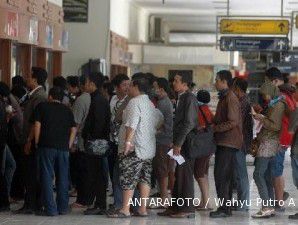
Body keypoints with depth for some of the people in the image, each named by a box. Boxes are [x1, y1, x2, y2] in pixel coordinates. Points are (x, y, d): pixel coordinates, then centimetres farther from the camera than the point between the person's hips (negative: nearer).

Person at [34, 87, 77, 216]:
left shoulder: (42, 107, 5)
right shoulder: (67, 110, 14)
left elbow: (37, 125, -3)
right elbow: (73, 129, 8)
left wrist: (36, 143, 4)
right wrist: (69, 145, 10)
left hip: (47, 146, -3)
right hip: (63, 147, 3)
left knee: (47, 177, -2)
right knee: (63, 178, 9)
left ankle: (50, 209, -7)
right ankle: (63, 208, 12)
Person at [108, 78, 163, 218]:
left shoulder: (134, 102, -11)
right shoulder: (150, 104, 17)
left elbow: (132, 123, -20)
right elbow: (160, 119, 26)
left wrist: (128, 141, -24)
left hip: (133, 148, -9)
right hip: (149, 147, 9)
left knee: (128, 178, -8)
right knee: (144, 177, 8)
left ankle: (125, 210, -10)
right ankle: (143, 209, 8)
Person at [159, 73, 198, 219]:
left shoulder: (189, 98, -13)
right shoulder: (181, 98, 16)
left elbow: (189, 123, -18)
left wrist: (178, 144, -18)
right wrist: (175, 142, 14)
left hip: (186, 143, -9)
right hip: (180, 143, 9)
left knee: (185, 175, -5)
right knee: (179, 176, 11)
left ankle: (188, 209, -1)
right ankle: (175, 208, 16)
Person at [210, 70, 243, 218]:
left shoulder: (231, 98, -14)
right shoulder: (223, 98, 19)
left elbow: (233, 122, -21)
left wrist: (215, 128, -16)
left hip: (229, 143, -10)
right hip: (223, 142, 10)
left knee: (221, 176, -12)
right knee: (225, 176, 11)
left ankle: (224, 208, -10)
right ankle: (226, 207, 16)